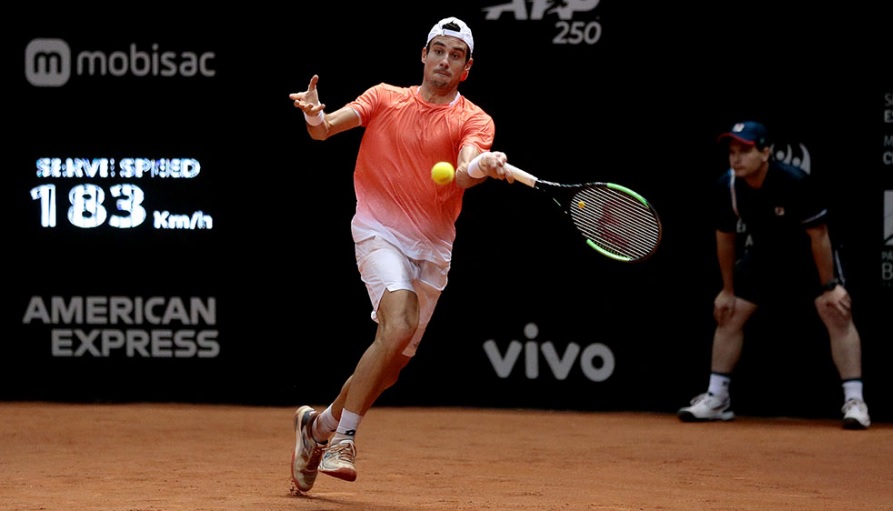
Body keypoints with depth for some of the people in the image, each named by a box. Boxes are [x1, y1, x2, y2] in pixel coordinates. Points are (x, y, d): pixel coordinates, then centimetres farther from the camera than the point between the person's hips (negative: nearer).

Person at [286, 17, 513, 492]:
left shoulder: (474, 120, 1)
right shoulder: (384, 97, 4)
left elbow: (464, 172, -19)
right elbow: (327, 127, -7)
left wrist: (480, 168, -43)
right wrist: (315, 120, -31)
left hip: (432, 248, 3)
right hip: (380, 232, -3)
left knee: (393, 360, 7)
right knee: (400, 325, -27)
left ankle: (320, 423, 32)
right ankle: (343, 439, -18)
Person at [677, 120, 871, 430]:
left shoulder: (794, 182, -33)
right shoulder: (727, 186, -19)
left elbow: (818, 235, -25)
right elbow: (726, 236, -3)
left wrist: (829, 286, -23)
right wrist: (728, 289, 2)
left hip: (808, 254, -5)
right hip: (763, 253, 5)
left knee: (836, 313, -21)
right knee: (728, 316, 3)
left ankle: (854, 401, -21)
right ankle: (716, 400, 15)